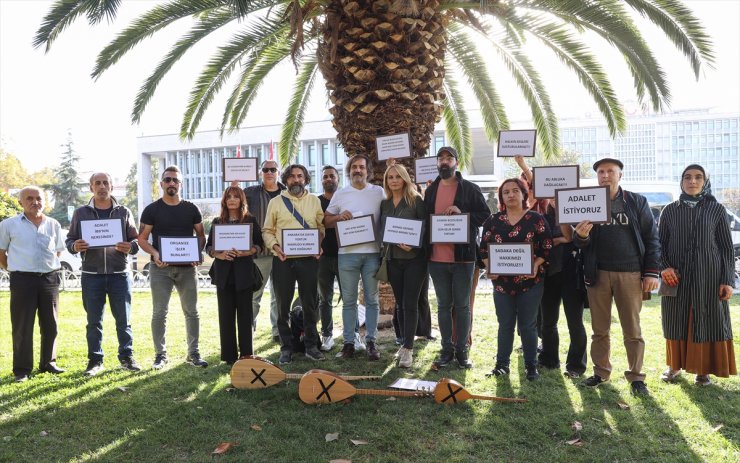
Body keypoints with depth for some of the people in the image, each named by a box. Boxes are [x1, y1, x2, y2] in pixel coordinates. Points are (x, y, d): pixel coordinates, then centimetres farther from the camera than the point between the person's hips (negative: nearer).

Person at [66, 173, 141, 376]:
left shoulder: (124, 212, 8)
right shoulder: (81, 213, 8)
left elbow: (136, 239, 7)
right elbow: (69, 239, 10)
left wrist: (130, 247, -15)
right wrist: (74, 246, -13)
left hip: (120, 274, 0)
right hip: (92, 275, 0)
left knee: (123, 319, 5)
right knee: (94, 320, 7)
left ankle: (127, 357, 15)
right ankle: (95, 360, 17)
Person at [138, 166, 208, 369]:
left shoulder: (191, 209, 7)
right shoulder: (152, 209, 2)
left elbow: (201, 235, 11)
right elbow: (142, 238, 1)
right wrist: (154, 253, -18)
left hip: (187, 267, 2)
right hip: (161, 268, -1)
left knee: (191, 311, 5)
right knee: (159, 312, 1)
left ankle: (193, 353, 15)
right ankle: (160, 354, 12)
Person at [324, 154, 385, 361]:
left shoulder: (379, 192, 6)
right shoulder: (340, 194, 8)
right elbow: (326, 221, 12)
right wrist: (339, 217, -8)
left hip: (372, 252, 0)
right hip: (347, 253, 1)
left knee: (371, 300, 6)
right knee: (348, 301, 6)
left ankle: (371, 342, 14)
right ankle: (348, 342, 14)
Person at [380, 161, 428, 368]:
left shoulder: (416, 200, -4)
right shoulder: (384, 203, 10)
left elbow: (426, 227, -8)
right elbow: (381, 229, 16)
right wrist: (394, 243, 1)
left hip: (414, 259, -5)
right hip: (393, 258, 5)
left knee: (410, 304, -6)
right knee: (400, 303, 10)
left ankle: (408, 349, -2)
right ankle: (405, 343, 22)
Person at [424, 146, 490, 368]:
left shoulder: (470, 189, 0)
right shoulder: (431, 190, 12)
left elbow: (486, 215, -2)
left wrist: (462, 213, -17)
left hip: (463, 256, -3)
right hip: (437, 257, 3)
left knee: (462, 305, 5)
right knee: (443, 305, 10)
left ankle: (462, 350, 15)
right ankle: (447, 349, 19)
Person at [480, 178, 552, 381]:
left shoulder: (536, 219, 0)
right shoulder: (493, 221, 6)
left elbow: (547, 246, -2)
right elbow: (484, 248, 6)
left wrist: (536, 265, -17)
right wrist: (489, 268, -10)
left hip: (530, 281, -2)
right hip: (502, 281, 2)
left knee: (528, 325, 5)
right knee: (505, 324, 9)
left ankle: (531, 365, 18)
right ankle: (502, 364, 20)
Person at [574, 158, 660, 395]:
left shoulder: (637, 202, 5)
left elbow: (651, 238, 3)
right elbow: (580, 244, 5)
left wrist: (652, 272, -4)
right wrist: (581, 236, -18)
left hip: (631, 274, -1)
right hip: (598, 274, 1)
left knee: (632, 330, 4)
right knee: (599, 329, 9)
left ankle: (636, 376, 14)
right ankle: (601, 372, 20)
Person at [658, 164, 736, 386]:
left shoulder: (716, 209, 2)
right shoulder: (670, 210, 5)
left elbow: (726, 247, 2)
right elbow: (660, 243, 7)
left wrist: (728, 280, -4)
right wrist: (664, 267, -11)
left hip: (708, 277, -1)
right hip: (676, 277, 1)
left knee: (707, 323, 3)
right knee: (676, 323, 7)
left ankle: (704, 369, 15)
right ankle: (675, 364, 21)